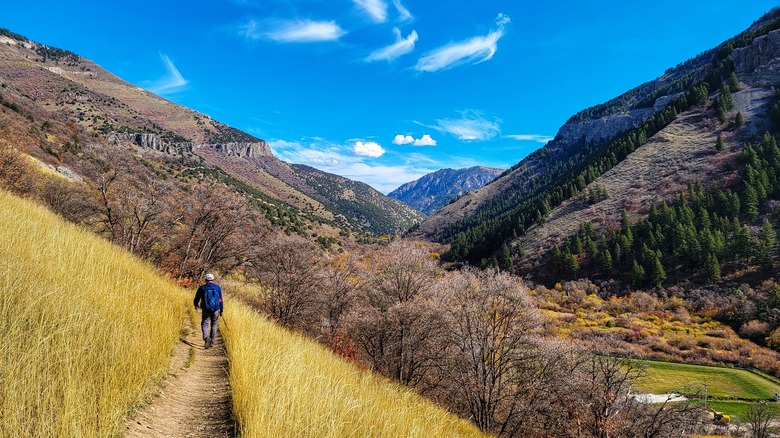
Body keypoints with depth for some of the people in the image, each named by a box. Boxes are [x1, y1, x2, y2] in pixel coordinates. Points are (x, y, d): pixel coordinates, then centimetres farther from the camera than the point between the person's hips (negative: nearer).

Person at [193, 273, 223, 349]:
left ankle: (206, 337, -23)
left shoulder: (202, 288, 0)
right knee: (214, 325, 16)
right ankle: (212, 341, 19)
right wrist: (221, 310, 7)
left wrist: (196, 305, 30)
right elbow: (220, 300, 0)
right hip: (216, 310, 2)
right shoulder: (218, 288, 2)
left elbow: (197, 298, 10)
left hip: (206, 310, -2)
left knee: (205, 324, 4)